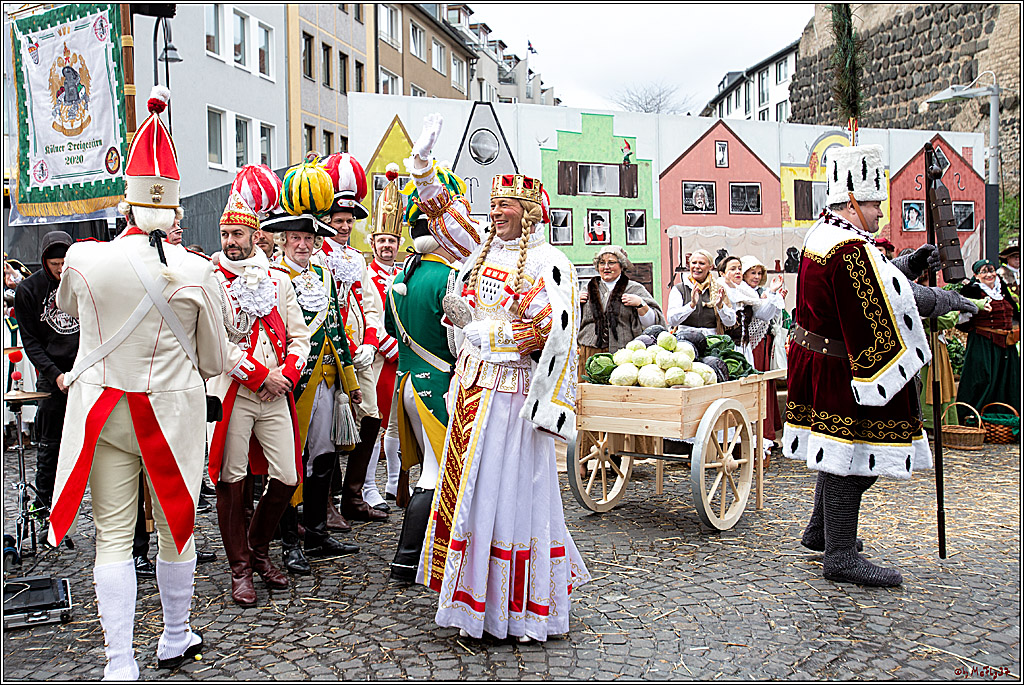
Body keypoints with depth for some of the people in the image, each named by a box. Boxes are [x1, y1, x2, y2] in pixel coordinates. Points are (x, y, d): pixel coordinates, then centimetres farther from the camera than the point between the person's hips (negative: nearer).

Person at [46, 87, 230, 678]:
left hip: (103, 412, 1)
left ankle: (120, 664, 11)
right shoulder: (196, 271, -12)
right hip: (172, 409, -1)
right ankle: (176, 641, 30)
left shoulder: (84, 259, -8)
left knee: (114, 536, 8)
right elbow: (215, 359, -1)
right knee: (176, 527, 14)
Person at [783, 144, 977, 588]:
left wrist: (910, 264, 5)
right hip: (840, 369, -11)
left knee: (839, 451, 21)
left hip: (816, 359, 11)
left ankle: (820, 531, 33)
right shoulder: (850, 249, -21)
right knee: (849, 454, -4)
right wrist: (947, 300, -5)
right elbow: (895, 299, -18)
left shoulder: (823, 234, 11)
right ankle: (840, 556, 4)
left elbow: (871, 279, 18)